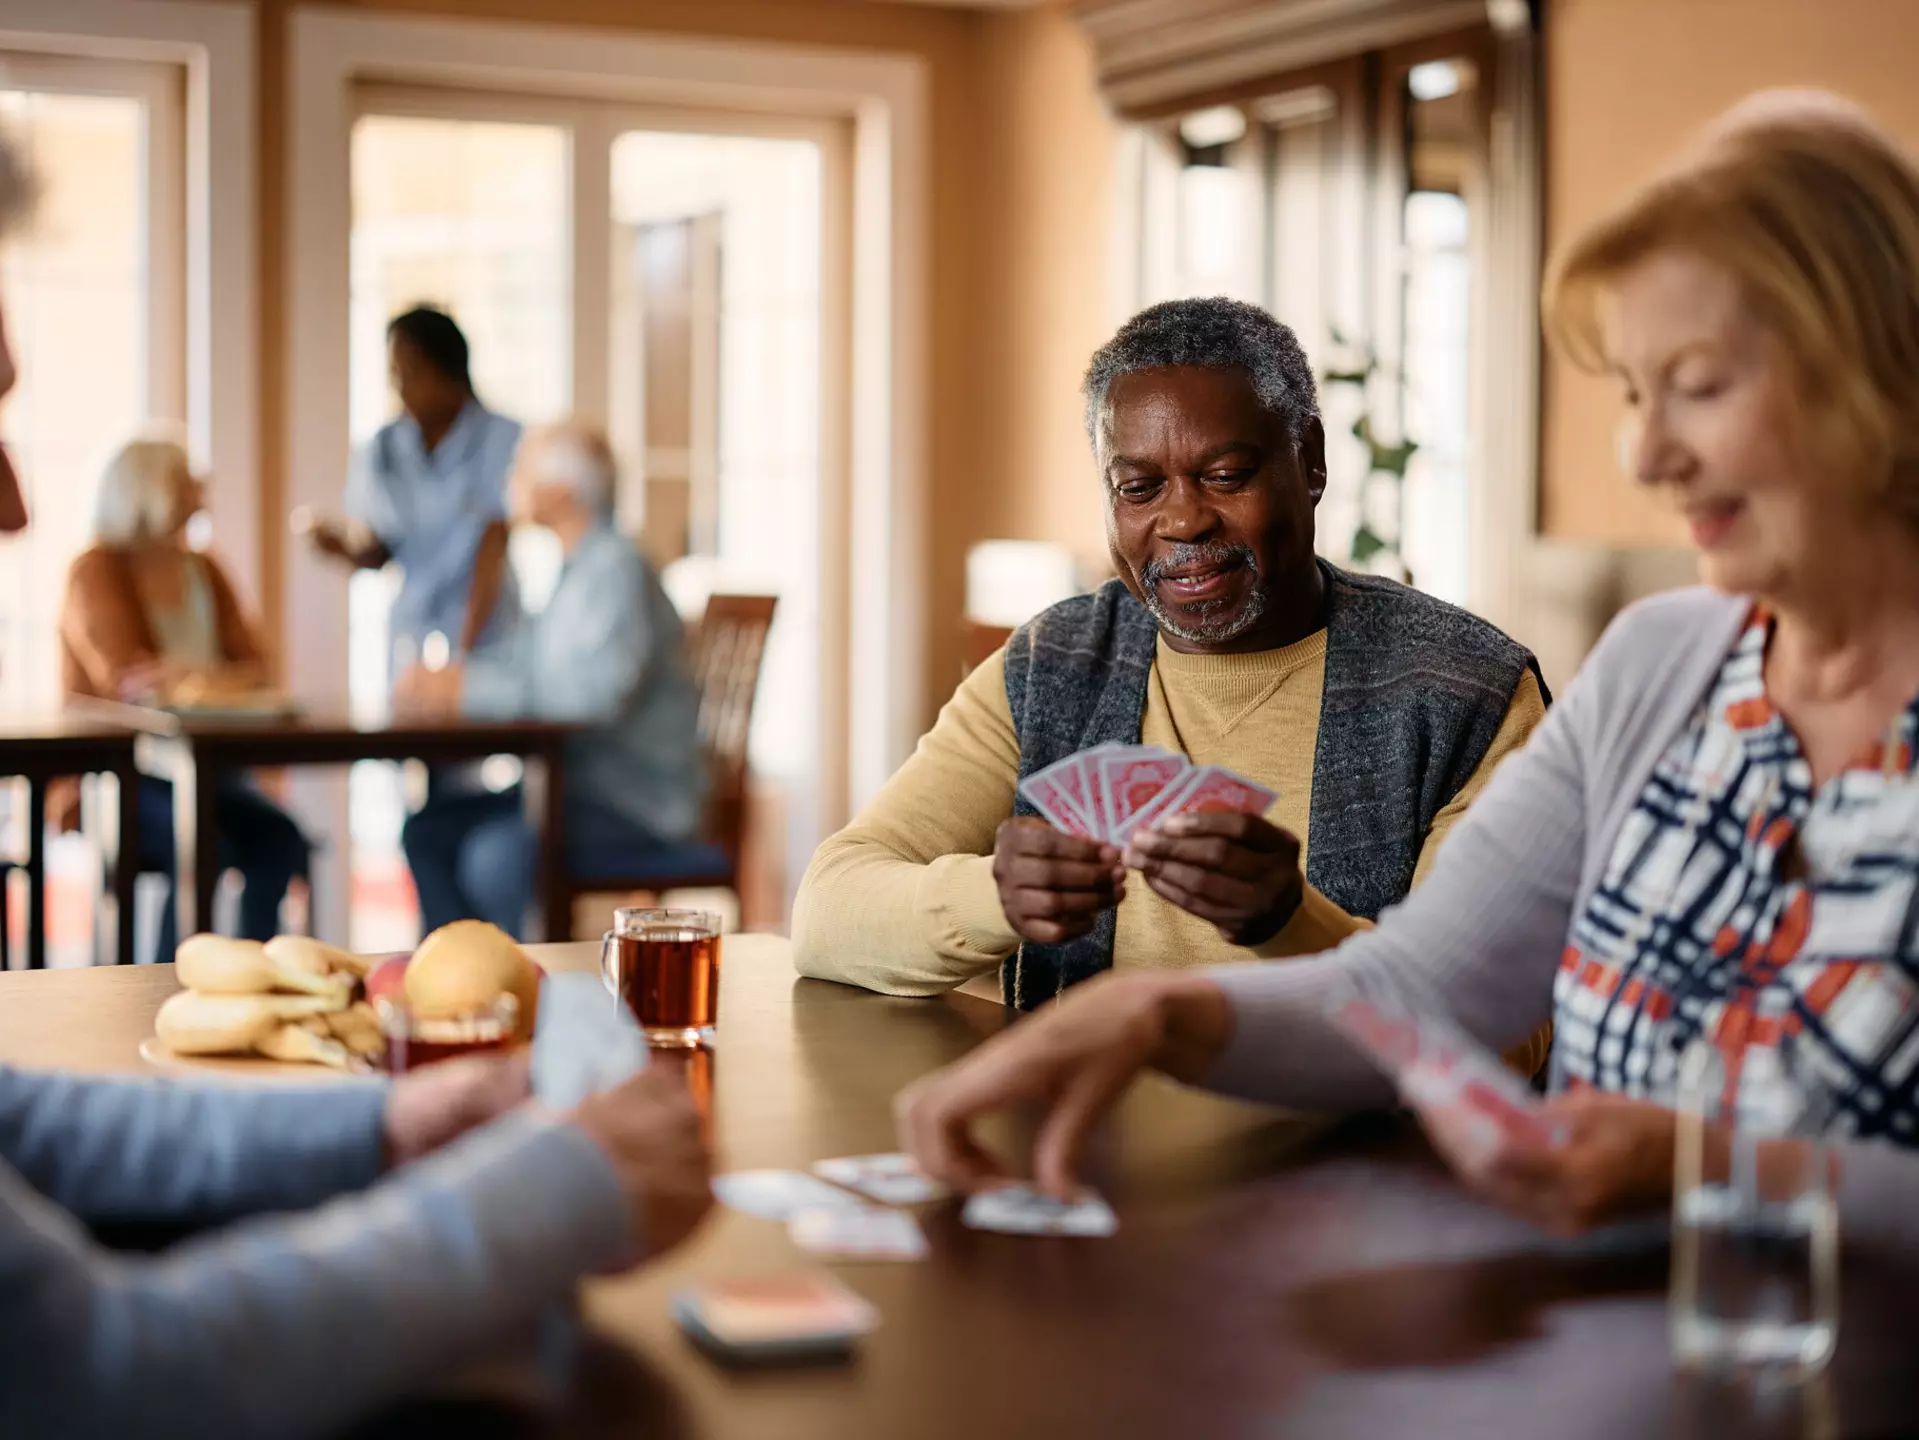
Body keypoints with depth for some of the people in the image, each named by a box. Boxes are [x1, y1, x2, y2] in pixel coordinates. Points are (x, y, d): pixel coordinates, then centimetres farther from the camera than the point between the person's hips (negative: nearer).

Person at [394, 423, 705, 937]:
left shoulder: (618, 567, -16)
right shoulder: (575, 568, 16)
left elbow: (599, 690, -29)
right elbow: (520, 659, 23)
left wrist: (472, 688, -24)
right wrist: (442, 679, 2)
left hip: (639, 802, -10)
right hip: (579, 785, 10)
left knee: (499, 852, -30)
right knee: (427, 829, 1)